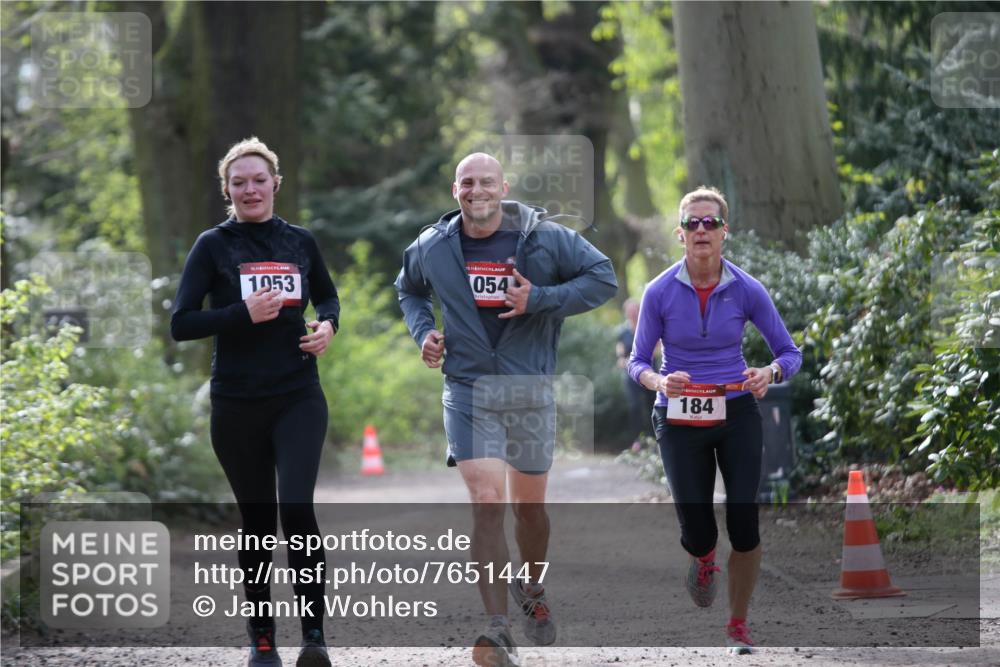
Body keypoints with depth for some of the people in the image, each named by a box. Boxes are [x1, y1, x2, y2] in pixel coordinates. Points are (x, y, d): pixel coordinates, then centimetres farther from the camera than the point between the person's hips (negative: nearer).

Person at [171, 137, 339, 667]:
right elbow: (180, 323, -6)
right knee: (257, 522, 7)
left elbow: (327, 296, 25)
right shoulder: (213, 245, -1)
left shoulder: (300, 242, 7)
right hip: (237, 405, 0)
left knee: (297, 508, -17)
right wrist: (244, 314, -17)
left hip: (299, 399, 1)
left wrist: (327, 325, 3)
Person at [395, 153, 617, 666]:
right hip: (467, 393, 0)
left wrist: (540, 300, -16)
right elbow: (409, 290, 22)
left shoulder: (545, 238, -6)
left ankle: (531, 590, 44)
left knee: (529, 505, 14)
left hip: (530, 391, 0)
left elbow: (604, 278, -4)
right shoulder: (431, 248, 1)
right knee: (486, 503, -15)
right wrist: (422, 332, 3)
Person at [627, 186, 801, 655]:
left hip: (737, 414, 0)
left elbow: (790, 353, -1)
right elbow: (637, 361, -3)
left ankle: (738, 624, 12)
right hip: (679, 419, 0)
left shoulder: (747, 290, -7)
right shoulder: (660, 292, -9)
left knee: (744, 523, -8)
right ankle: (703, 560, 37)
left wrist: (769, 373, -23)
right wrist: (659, 381, -25)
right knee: (697, 532, -4)